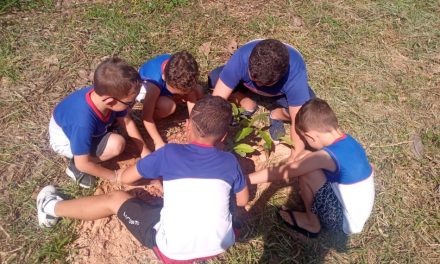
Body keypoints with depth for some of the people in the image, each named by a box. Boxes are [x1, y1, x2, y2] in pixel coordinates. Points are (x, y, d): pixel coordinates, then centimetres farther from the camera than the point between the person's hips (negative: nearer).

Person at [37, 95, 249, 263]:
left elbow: (125, 178, 3)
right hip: (221, 245, 3)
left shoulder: (169, 153, -8)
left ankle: (53, 208, 32)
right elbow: (243, 200, 12)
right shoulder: (230, 161, -2)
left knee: (115, 199, 14)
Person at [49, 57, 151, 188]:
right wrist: (114, 176, -18)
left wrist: (144, 150, -3)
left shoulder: (102, 95, -25)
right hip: (63, 139, -6)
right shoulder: (84, 124, -43)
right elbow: (83, 164, -31)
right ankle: (75, 166, -5)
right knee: (117, 144, -26)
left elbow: (127, 122, -8)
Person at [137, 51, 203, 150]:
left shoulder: (184, 73, -31)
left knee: (198, 92, -12)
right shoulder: (153, 82, -44)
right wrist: (159, 142, -37)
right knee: (168, 107, -34)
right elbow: (147, 117, -36)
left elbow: (191, 99, -23)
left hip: (166, 85, 5)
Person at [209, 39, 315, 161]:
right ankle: (248, 104, 1)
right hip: (247, 85, 2)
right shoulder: (241, 58, -39)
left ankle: (277, 115, 2)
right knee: (214, 78, -25)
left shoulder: (295, 74, -42)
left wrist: (294, 158, -42)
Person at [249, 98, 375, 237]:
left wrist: (244, 179, -11)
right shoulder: (349, 141, -3)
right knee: (307, 166, 8)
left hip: (346, 221, -8)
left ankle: (311, 223, 5)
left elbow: (281, 172, -20)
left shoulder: (325, 156, -27)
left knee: (305, 171, -15)